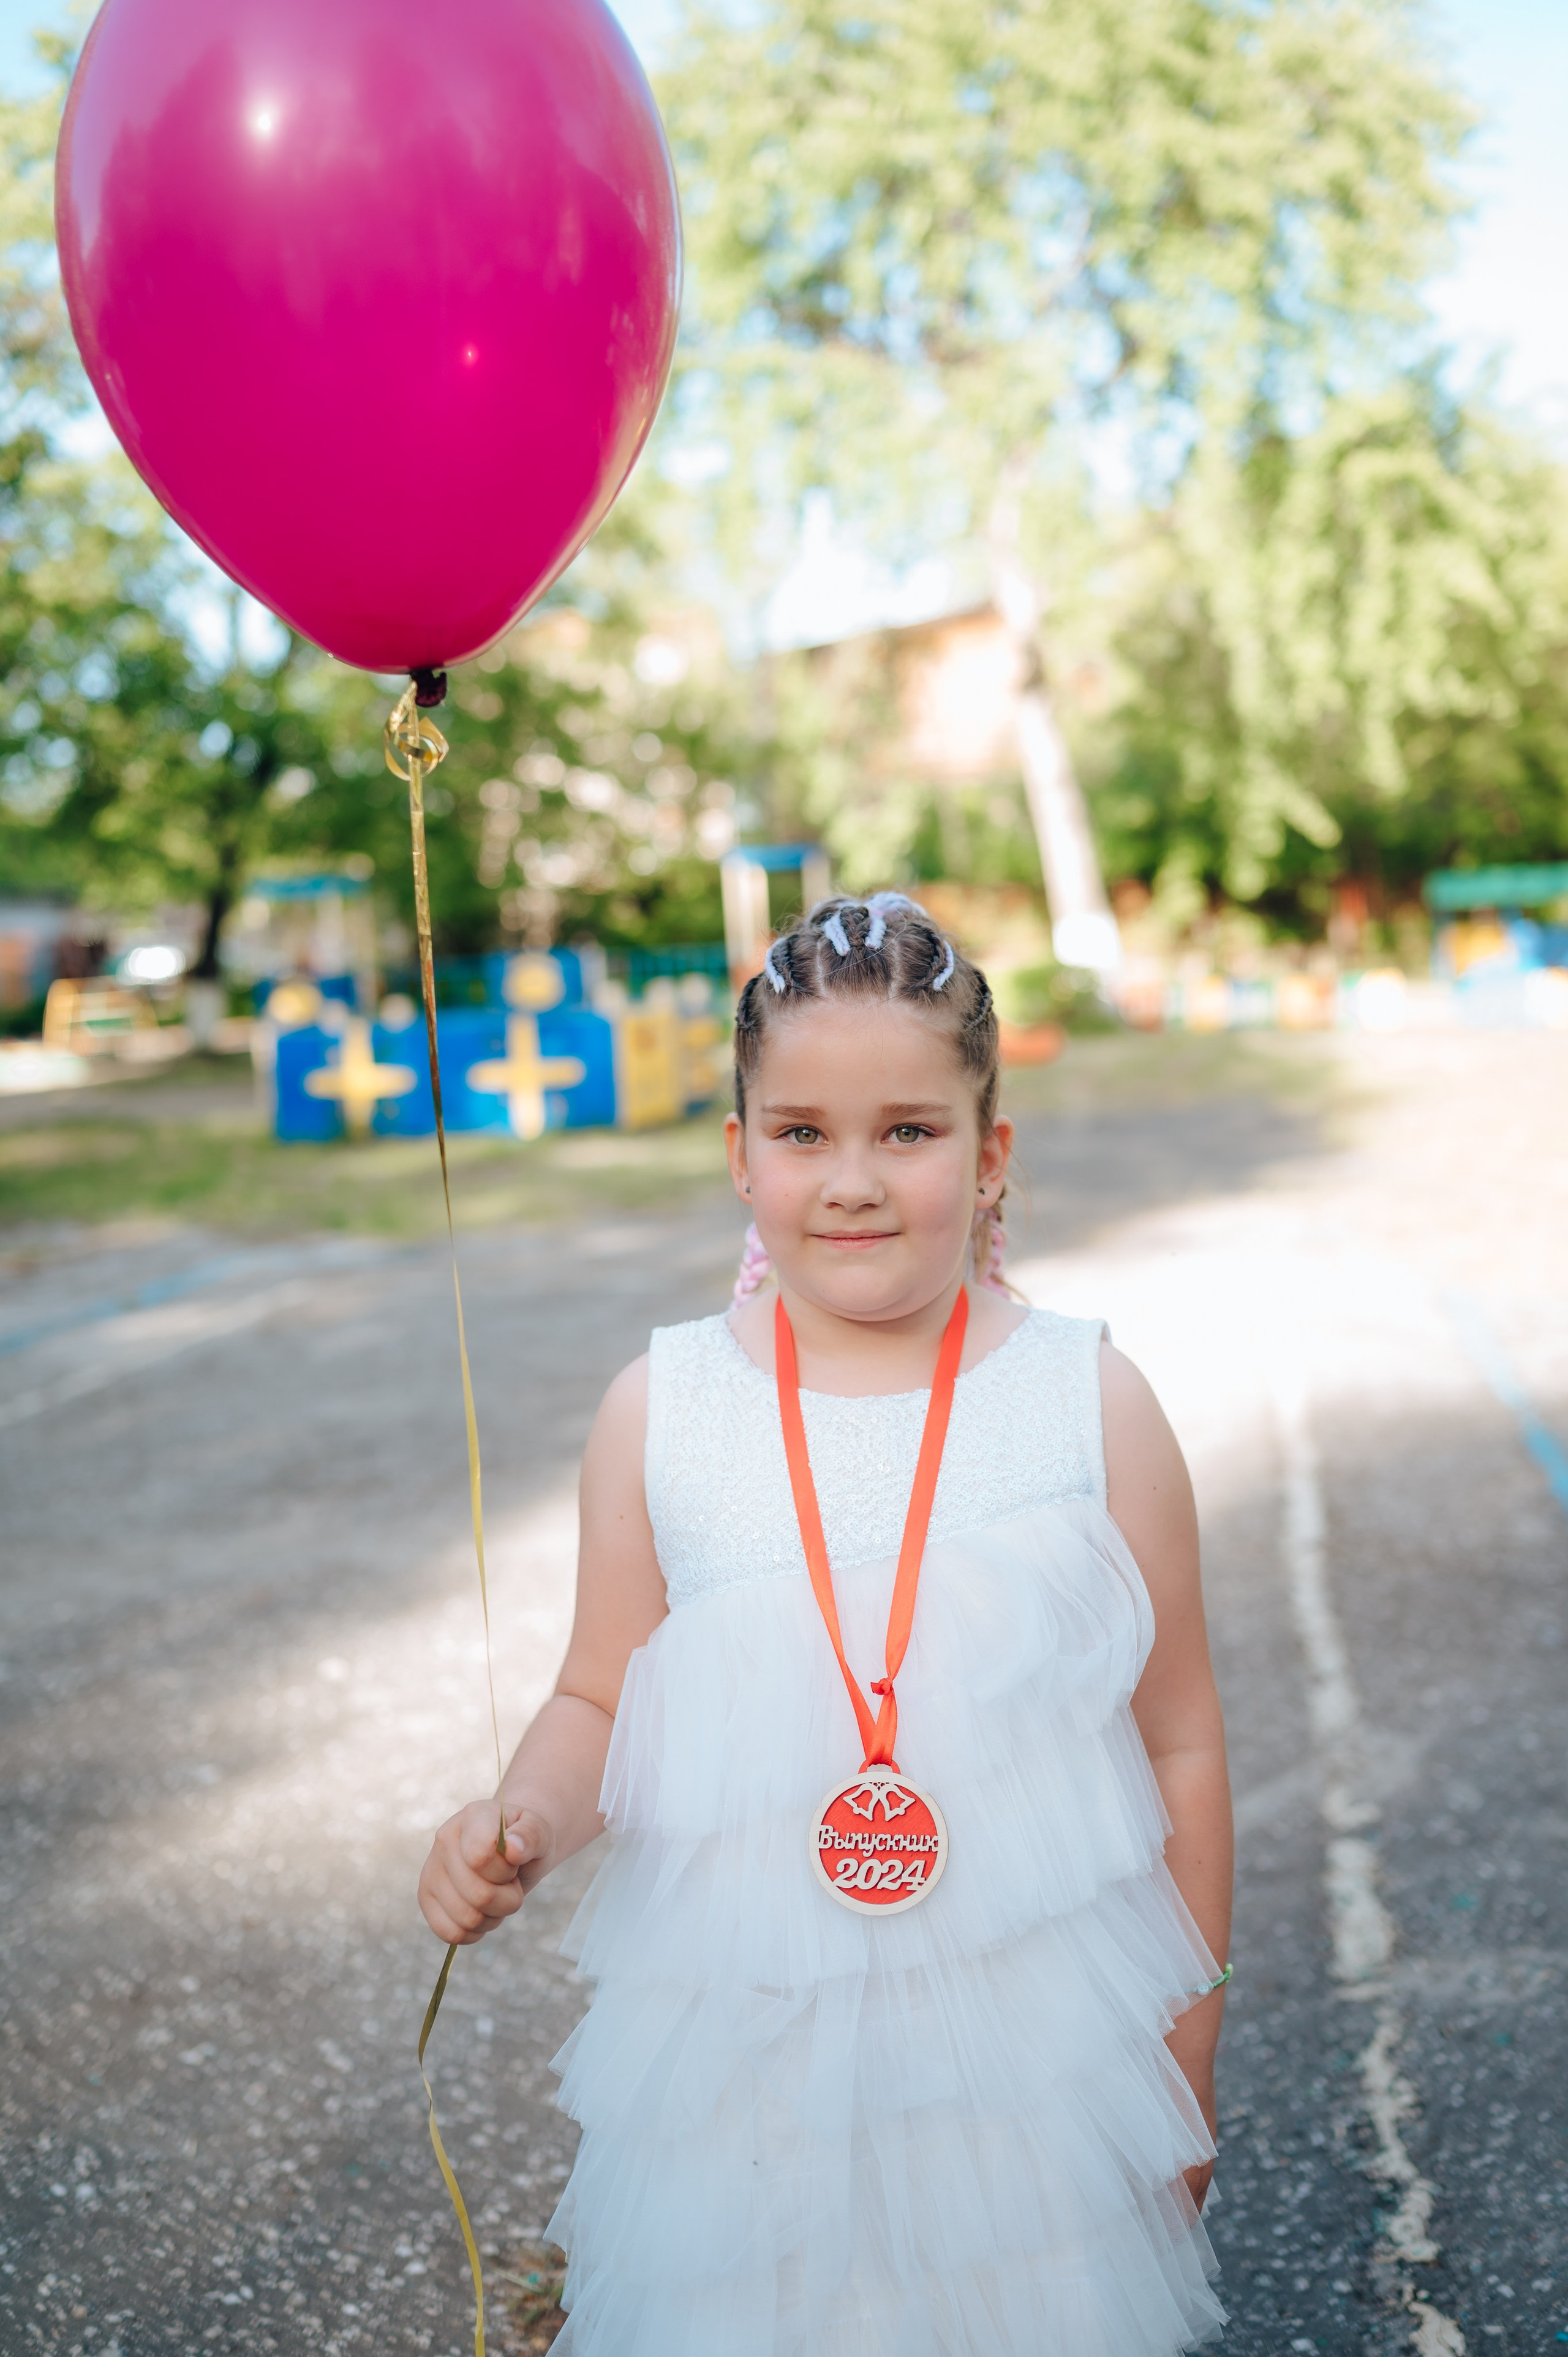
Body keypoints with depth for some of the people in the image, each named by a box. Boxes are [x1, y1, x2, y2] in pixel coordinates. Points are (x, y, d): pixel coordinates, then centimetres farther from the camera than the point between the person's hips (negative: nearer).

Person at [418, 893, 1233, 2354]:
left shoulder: (1089, 1406, -8)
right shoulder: (660, 1413, -6)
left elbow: (1179, 1743, -1)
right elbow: (601, 1704, 5)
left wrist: (1189, 2055, 4)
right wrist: (520, 1826, -16)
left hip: (1036, 2046, 0)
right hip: (737, 2057, 1)